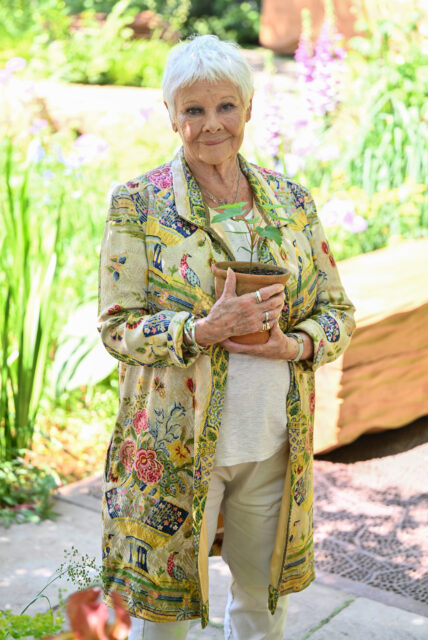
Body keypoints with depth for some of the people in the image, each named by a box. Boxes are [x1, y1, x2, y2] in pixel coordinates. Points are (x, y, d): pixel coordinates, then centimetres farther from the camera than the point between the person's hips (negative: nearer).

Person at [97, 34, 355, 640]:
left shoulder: (291, 199, 4)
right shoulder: (138, 203, -6)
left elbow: (338, 309, 7)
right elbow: (117, 326, -8)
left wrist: (296, 344, -14)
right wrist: (203, 330, -24)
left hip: (275, 444, 4)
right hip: (175, 444, -3)